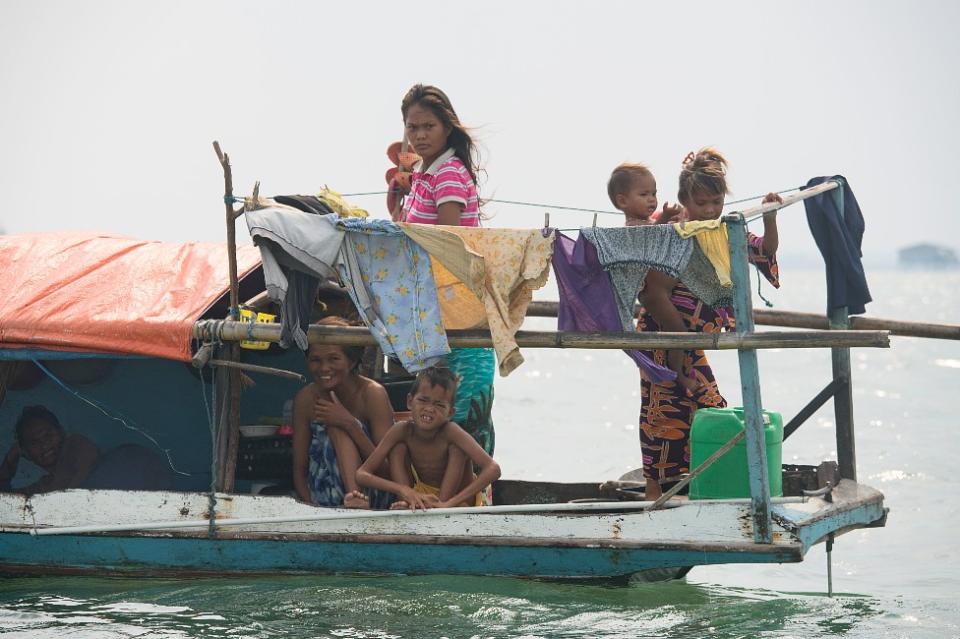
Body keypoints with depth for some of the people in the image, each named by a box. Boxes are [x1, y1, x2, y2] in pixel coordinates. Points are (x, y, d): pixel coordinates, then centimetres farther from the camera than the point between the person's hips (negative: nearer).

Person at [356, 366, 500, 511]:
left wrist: (447, 503, -45)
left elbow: (493, 469, -37)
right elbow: (361, 474, -23)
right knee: (398, 448, -17)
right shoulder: (402, 430, -19)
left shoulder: (450, 431, -27)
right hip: (420, 494, 3)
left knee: (457, 447, -25)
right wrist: (404, 491, -41)